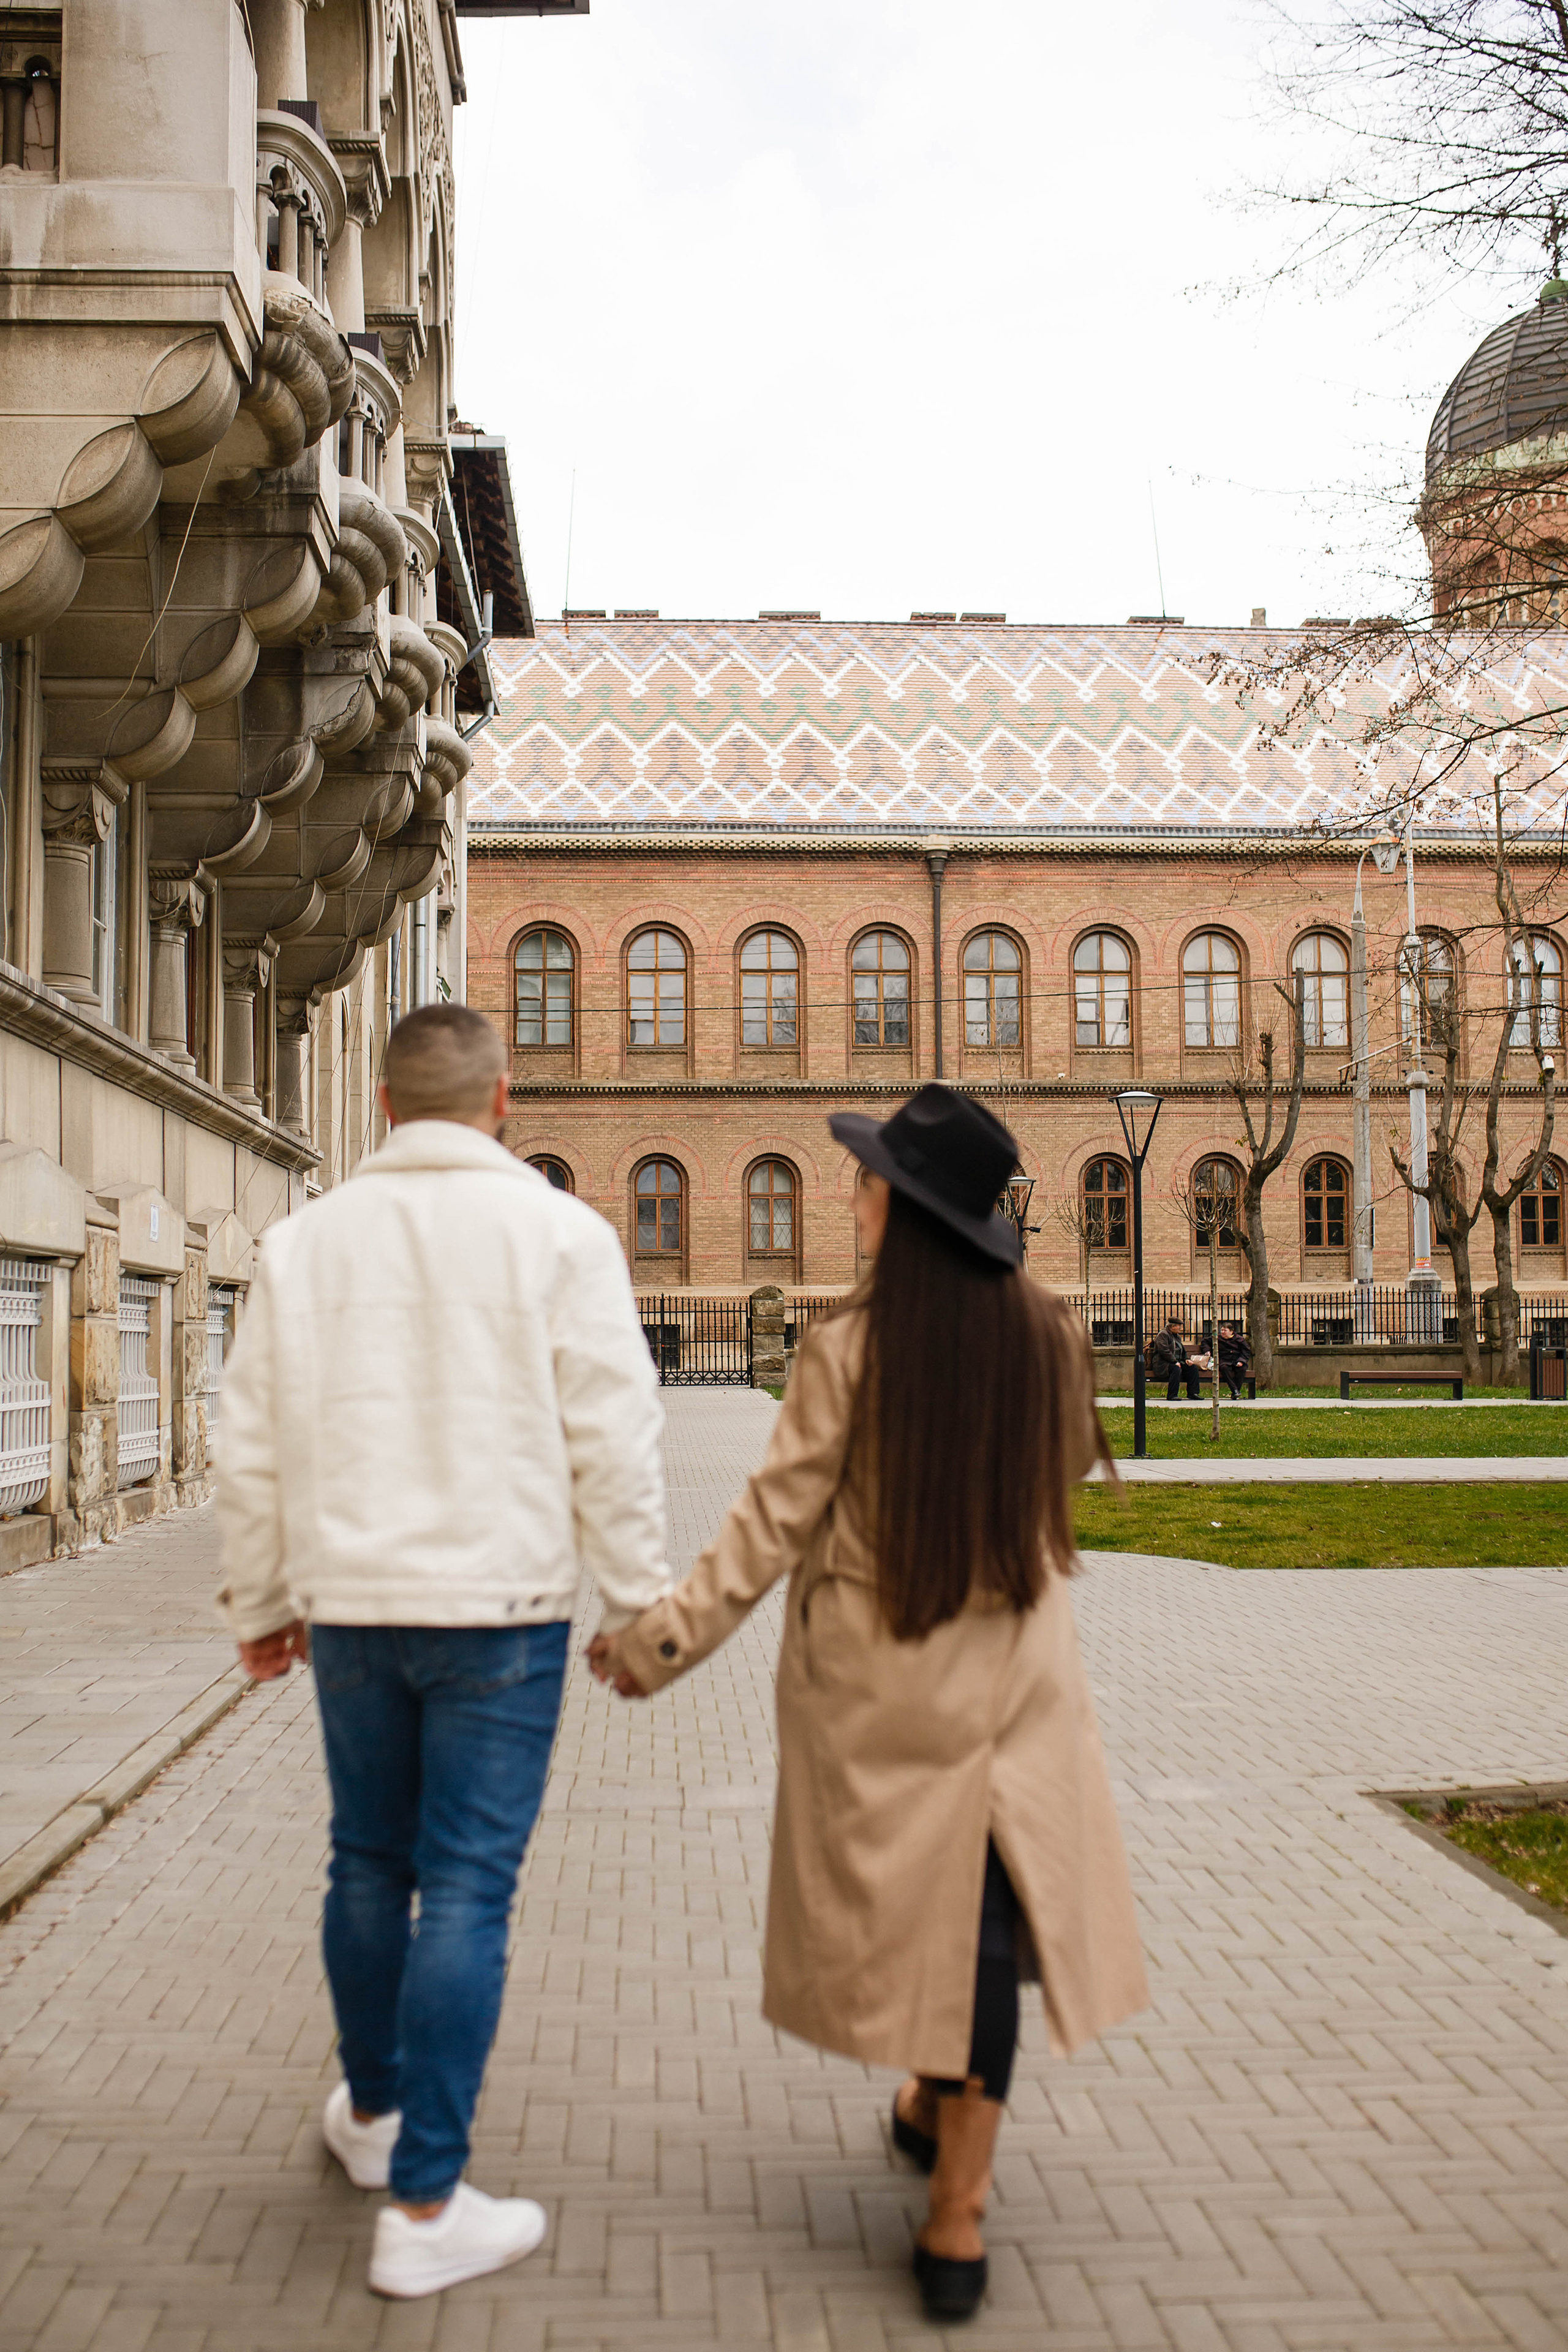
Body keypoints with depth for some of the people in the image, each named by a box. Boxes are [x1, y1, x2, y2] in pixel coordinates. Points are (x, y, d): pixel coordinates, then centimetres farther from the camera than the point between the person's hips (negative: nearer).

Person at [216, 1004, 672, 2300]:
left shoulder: (306, 1239, 4)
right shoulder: (558, 1233, -7)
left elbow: (255, 1447, 8)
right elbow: (612, 1436, -8)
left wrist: (261, 1602, 20)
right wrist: (643, 1599, 2)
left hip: (351, 1605, 4)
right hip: (499, 1606, -4)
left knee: (369, 1863, 19)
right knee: (466, 1889, 0)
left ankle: (373, 2114, 39)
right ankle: (425, 2207, 5)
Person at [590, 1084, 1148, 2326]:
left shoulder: (851, 1347, -15)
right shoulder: (1048, 1335, -6)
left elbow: (777, 1518, -13)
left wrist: (670, 1633, -5)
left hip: (865, 1676, -2)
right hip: (1005, 1674, 2)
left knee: (894, 1889, 19)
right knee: (979, 1911, 7)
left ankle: (931, 2105, 39)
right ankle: (958, 2208, 7)